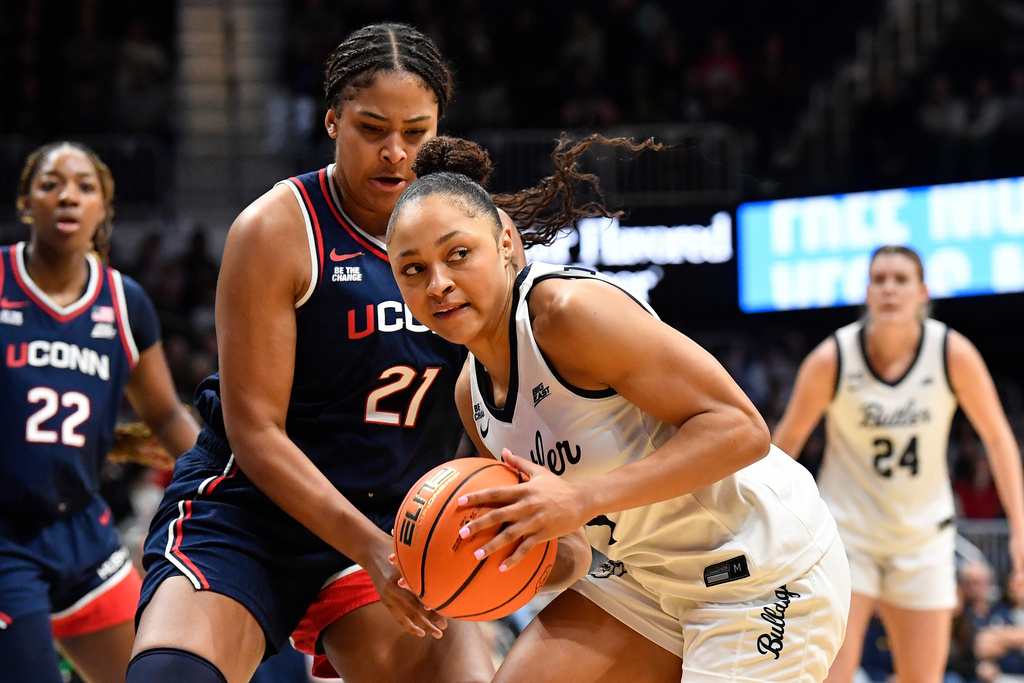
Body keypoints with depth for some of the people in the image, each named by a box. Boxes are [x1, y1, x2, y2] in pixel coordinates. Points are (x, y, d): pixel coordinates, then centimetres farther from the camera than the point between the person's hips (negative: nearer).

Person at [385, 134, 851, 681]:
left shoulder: (572, 308, -23)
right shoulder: (472, 394, 3)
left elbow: (740, 429, -27)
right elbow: (570, 556, 8)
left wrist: (583, 498, -34)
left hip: (760, 571, -8)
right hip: (648, 575, 8)